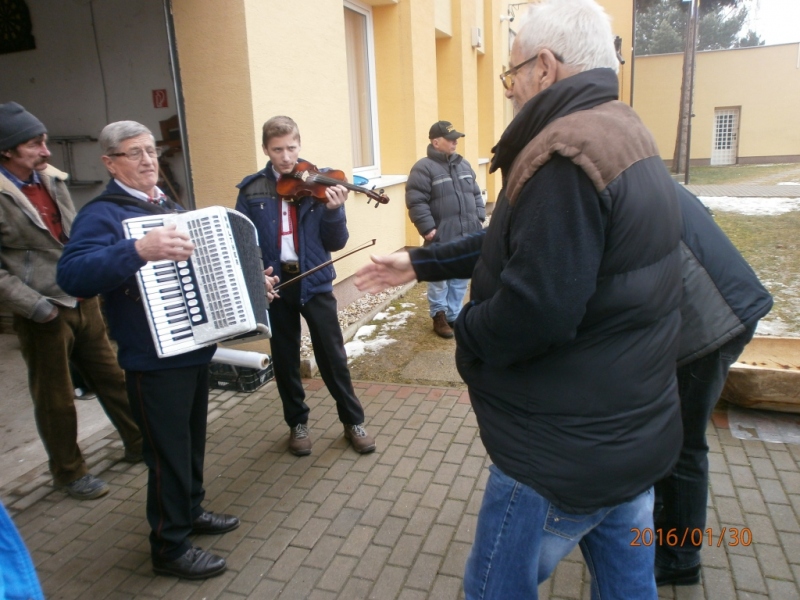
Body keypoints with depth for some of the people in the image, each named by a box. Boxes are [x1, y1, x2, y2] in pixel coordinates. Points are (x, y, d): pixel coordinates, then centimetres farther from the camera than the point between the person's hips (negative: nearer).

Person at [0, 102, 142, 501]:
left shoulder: (52, 179, 5)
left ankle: (138, 443, 33)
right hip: (43, 315, -6)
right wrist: (39, 308, -18)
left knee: (112, 377, 16)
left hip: (83, 301, 6)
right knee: (56, 400, 11)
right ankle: (69, 472, 29)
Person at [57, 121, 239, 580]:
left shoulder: (169, 206, 13)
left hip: (195, 348, 8)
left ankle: (191, 511, 41)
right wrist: (139, 249, -44)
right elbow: (73, 275, -30)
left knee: (193, 440, 21)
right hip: (154, 360, -8)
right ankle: (170, 547, 21)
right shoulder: (102, 214, -13)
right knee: (169, 453, 3)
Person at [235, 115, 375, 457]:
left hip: (314, 282, -1)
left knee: (333, 356, 5)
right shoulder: (251, 190, 0)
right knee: (285, 359, 12)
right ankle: (297, 423, 32)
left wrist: (333, 211, -23)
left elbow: (336, 243, -6)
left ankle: (353, 421, 24)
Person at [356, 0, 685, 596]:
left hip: (564, 455, -9)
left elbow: (534, 309, -31)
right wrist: (420, 262, 18)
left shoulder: (564, 155, -24)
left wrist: (467, 335, -10)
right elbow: (517, 244, 14)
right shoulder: (626, 134, 9)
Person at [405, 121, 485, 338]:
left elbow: (475, 194, 20)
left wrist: (479, 218, 11)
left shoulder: (463, 164, 14)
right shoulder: (424, 168, -9)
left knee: (461, 278, 12)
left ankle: (453, 315, 25)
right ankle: (439, 316, 20)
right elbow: (416, 201, -14)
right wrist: (427, 228, -18)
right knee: (439, 278, 5)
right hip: (441, 236, -6)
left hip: (467, 234, 6)